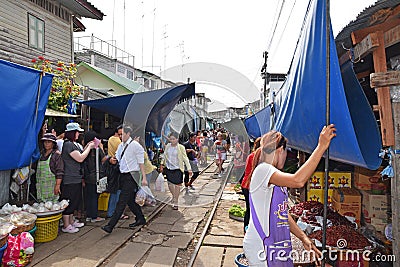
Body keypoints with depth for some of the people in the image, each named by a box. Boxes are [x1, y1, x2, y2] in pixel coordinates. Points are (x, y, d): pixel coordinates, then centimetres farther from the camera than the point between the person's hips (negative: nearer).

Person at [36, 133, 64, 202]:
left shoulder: (57, 154, -8)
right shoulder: (41, 153, 14)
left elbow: (60, 172, -14)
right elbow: (38, 170, 24)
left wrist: (58, 185, -18)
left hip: (52, 185, -7)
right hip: (41, 185, 7)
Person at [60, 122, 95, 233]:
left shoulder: (73, 144, 14)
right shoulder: (68, 144, -17)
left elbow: (80, 155, 15)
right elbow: (80, 158, -19)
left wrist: (87, 146, 7)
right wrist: (89, 147, -10)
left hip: (75, 178, 10)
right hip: (69, 179, -10)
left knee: (74, 200, 18)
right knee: (68, 201, 0)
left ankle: (71, 221, 31)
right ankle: (66, 226, 11)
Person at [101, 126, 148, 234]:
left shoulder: (135, 145, -11)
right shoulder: (120, 145, 11)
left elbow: (141, 163, -11)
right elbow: (117, 159, 23)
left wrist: (144, 178, -13)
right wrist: (113, 160, -2)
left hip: (131, 176, -8)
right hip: (123, 176, 8)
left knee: (122, 202, -5)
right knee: (130, 200, 15)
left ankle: (110, 226, -1)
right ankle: (140, 219, 31)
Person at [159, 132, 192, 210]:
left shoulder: (181, 147, -9)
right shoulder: (167, 146, 3)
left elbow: (185, 158, -8)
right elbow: (165, 156, 17)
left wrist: (189, 168, -14)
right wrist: (162, 164, 14)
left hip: (177, 168, -4)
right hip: (169, 168, 4)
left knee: (177, 185, 3)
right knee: (170, 184, 10)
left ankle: (175, 203, 18)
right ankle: (174, 196, 40)